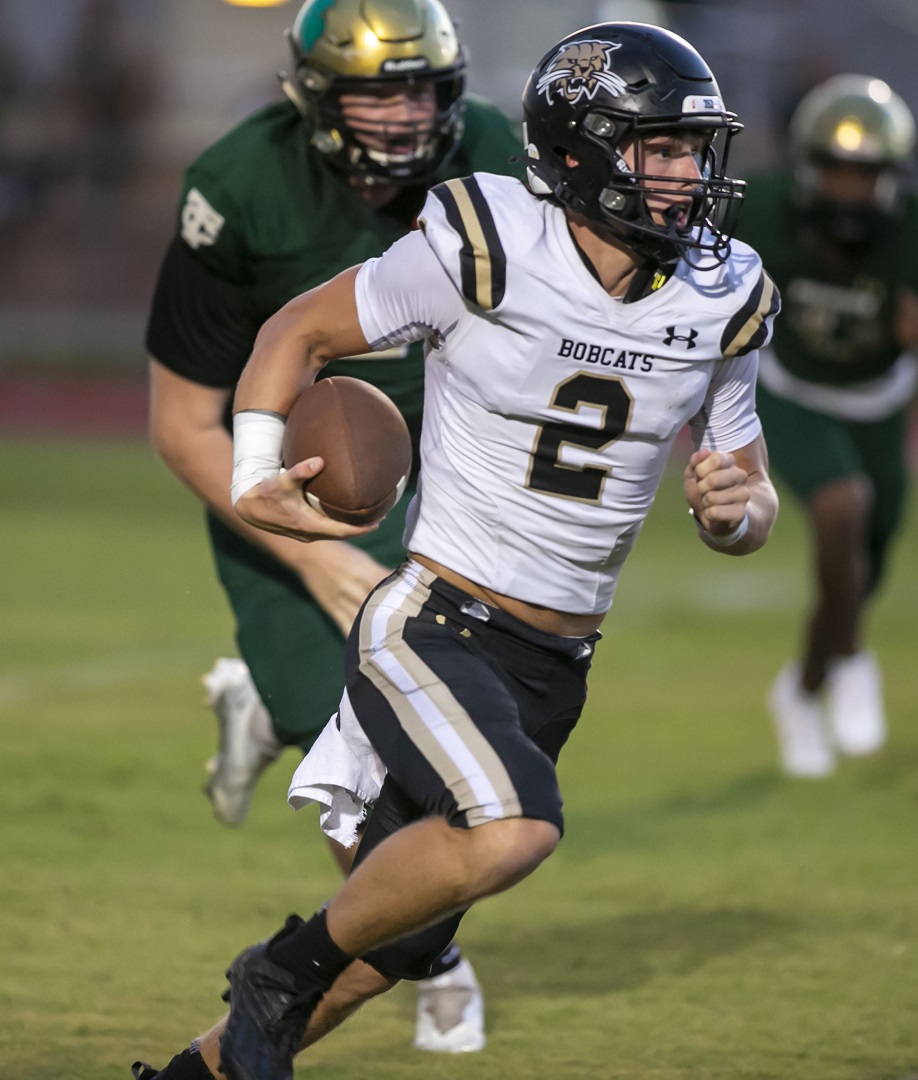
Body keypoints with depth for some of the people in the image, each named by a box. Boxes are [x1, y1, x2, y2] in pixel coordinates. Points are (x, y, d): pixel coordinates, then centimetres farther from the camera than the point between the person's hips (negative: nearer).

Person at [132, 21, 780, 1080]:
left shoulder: (718, 304, 3)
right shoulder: (485, 252, -13)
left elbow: (750, 502, 14)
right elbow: (300, 329, 1)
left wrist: (735, 508, -10)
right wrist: (254, 476, -14)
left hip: (550, 672, 6)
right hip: (429, 628, -6)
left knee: (382, 957, 12)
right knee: (512, 829, -33)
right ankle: (286, 966, -9)